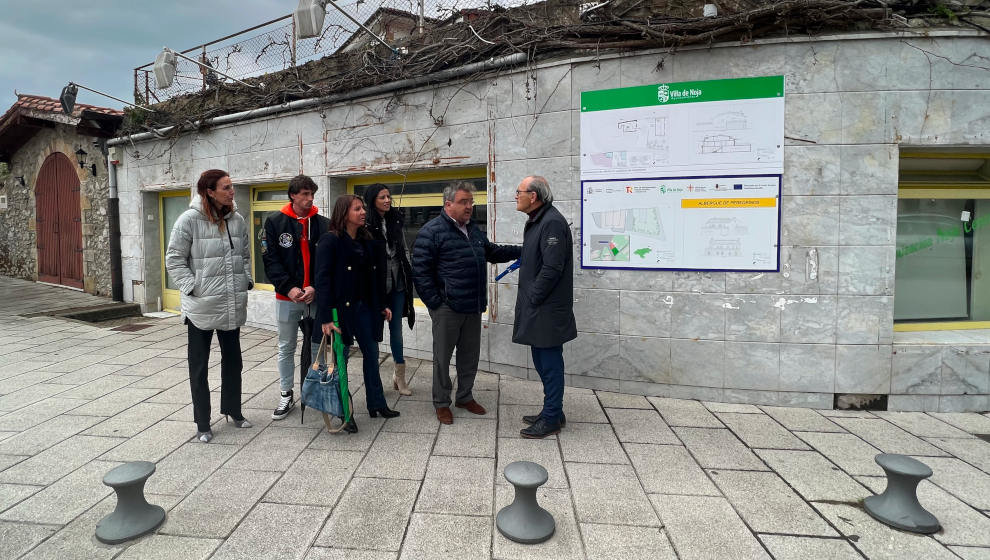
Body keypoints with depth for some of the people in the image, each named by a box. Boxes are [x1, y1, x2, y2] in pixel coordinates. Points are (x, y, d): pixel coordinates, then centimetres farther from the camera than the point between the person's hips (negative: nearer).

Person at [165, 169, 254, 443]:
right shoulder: (190, 220, -11)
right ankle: (202, 422, 20)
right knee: (199, 366, 8)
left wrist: (246, 281, 4)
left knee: (233, 361, 17)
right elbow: (174, 259, -7)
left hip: (233, 306, 5)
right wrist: (192, 287, -14)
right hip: (201, 307, -5)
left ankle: (232, 409, 35)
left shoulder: (237, 220, 4)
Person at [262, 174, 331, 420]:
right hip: (287, 298, 0)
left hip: (317, 297, 0)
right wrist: (289, 288, -15)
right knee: (286, 348, 12)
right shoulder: (275, 222, 0)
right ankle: (286, 395, 25)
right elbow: (270, 260, -4)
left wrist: (316, 287, -16)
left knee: (318, 346, 8)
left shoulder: (323, 224, 1)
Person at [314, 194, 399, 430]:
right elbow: (323, 279, -17)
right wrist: (325, 317, -22)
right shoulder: (330, 240, -12)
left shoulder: (367, 241, 10)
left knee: (371, 353, 12)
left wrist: (382, 305, 14)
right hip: (340, 307, -7)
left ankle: (376, 404, 26)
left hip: (363, 306, 7)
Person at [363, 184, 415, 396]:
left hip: (397, 285, 5)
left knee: (396, 329, 12)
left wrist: (408, 277, 14)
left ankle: (400, 376, 23)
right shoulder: (366, 225, -8)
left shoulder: (396, 221, 9)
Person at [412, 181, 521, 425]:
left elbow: (492, 251, 28)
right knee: (442, 356, 5)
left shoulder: (473, 231, 15)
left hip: (473, 308, 8)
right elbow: (420, 270, -13)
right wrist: (435, 302, -15)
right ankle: (441, 403, 20)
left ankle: (465, 396, 33)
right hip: (447, 308, -7)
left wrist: (522, 250, 18)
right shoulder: (432, 231, -11)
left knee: (470, 354, 16)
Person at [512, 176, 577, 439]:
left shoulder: (552, 223, -18)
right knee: (541, 360, 17)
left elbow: (552, 268, -23)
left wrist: (533, 298, -15)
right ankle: (552, 411, 31)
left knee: (550, 361, 1)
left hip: (548, 309, -10)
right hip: (536, 308, 10)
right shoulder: (535, 221, 15)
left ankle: (551, 419, 13)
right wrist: (528, 299, 14)